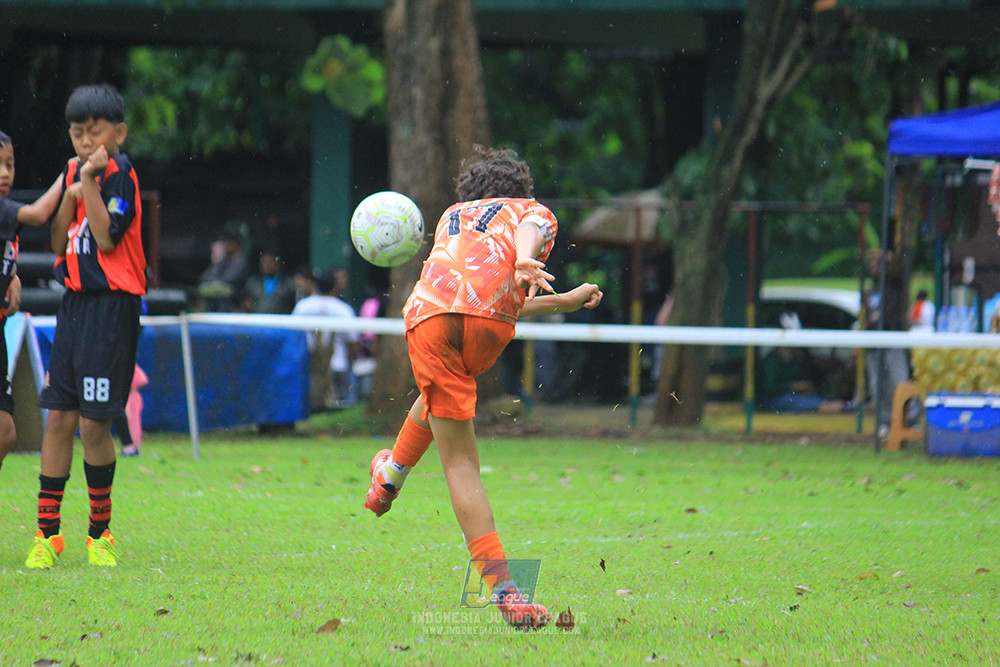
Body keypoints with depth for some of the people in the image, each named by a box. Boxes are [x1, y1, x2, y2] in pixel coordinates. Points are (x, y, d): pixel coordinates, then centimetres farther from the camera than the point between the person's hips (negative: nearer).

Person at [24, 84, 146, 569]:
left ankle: (100, 532, 11)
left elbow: (107, 238, -18)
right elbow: (58, 243, 11)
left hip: (113, 306, -6)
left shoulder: (120, 175, -8)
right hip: (74, 301, 6)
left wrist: (90, 184, -18)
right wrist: (70, 196, -4)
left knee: (94, 424, -5)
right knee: (59, 417, 3)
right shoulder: (73, 172, 12)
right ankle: (47, 533, 7)